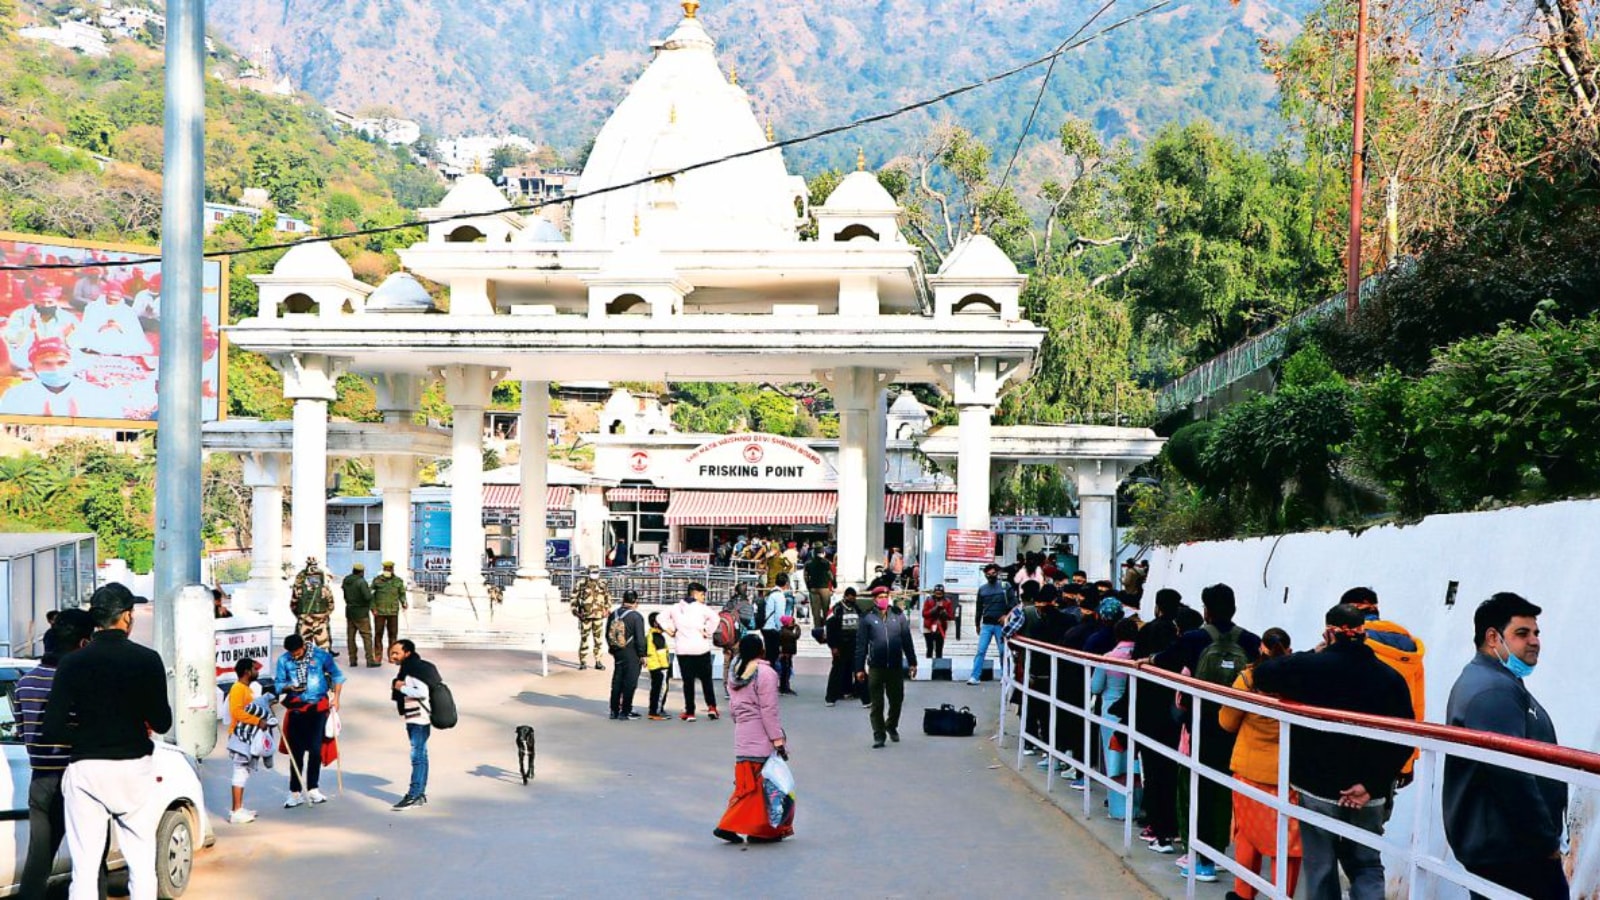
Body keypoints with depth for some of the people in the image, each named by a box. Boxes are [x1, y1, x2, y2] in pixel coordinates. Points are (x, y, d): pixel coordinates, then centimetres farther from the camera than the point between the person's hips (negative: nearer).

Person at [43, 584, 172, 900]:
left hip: (85, 769, 0)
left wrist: (88, 736, 10)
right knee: (142, 865, 8)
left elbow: (54, 729, -7)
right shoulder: (147, 660, -4)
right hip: (134, 767, 0)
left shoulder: (72, 663, -2)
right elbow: (161, 722, -5)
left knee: (85, 868, 3)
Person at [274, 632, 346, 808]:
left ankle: (312, 789, 11)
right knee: (296, 751, 2)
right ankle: (295, 792, 8)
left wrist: (336, 697, 2)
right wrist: (290, 687, -18)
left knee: (315, 749, -2)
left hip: (318, 708, -1)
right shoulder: (283, 660, -4)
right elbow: (278, 684, 3)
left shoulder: (321, 655, -5)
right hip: (296, 708, 1)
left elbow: (337, 675, 7)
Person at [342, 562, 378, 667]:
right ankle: (370, 660, -5)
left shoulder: (346, 581, 6)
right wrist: (369, 590, -3)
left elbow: (345, 596, 14)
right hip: (361, 613, -7)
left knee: (350, 636, 10)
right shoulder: (361, 582, -17)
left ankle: (352, 659, 11)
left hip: (349, 611, 7)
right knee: (367, 636, -2)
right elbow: (367, 597, -21)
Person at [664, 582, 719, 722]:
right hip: (701, 648, -2)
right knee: (706, 679, 12)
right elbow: (714, 618, -21)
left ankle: (689, 712, 4)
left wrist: (670, 629, 9)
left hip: (683, 650, 2)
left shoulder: (676, 608, 8)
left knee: (688, 681, 5)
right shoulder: (701, 608, -5)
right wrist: (708, 632, -9)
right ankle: (711, 706, 6)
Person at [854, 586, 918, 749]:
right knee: (877, 704, 1)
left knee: (897, 700, 12)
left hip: (896, 666, 2)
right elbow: (861, 645, -1)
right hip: (876, 667, -2)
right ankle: (879, 736, 8)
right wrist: (859, 668, -3)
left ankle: (891, 726, 36)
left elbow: (907, 640, 8)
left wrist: (912, 662, 6)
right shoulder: (868, 619, -1)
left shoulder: (898, 616, 5)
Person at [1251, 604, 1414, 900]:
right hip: (1367, 794, 2)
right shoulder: (1390, 678, -3)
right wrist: (1373, 784, -7)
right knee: (1367, 866, 12)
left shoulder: (1309, 666, -9)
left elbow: (1262, 675, 0)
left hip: (1317, 787, -2)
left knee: (1321, 868, 8)